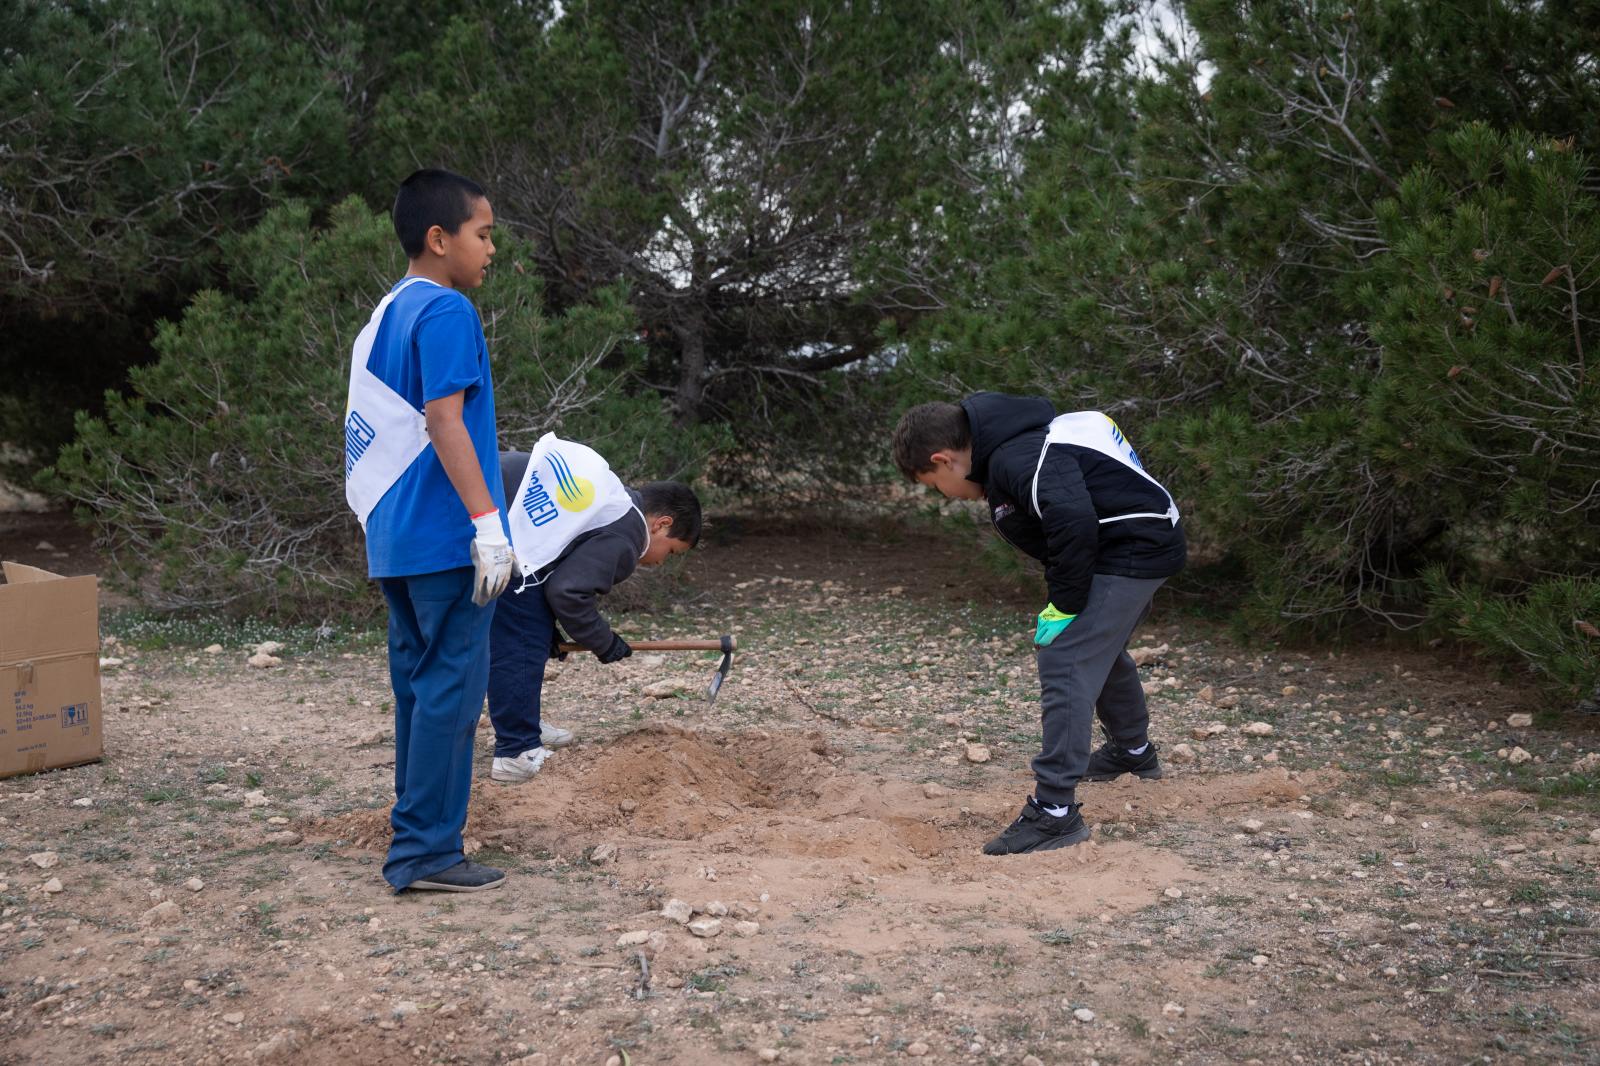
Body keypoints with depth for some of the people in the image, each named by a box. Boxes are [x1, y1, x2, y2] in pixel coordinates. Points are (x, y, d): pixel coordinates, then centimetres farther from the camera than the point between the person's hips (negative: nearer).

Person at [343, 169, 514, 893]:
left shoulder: (384, 315, 18)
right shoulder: (446, 311, -11)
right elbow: (444, 420, -19)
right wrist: (487, 522, -20)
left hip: (394, 540, 10)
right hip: (444, 539, -9)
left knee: (420, 686, 14)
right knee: (451, 689, -5)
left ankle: (415, 841, 20)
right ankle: (427, 853, -2)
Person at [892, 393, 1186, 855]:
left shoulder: (1015, 458, -22)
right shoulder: (1017, 442, 11)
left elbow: (1073, 522, -33)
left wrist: (1063, 606, -23)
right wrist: (1062, 600, 13)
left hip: (1131, 552, -11)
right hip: (1145, 545, 11)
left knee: (1064, 665, -15)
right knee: (1100, 653, 29)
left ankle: (1054, 813, -14)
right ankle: (1132, 751, 54)